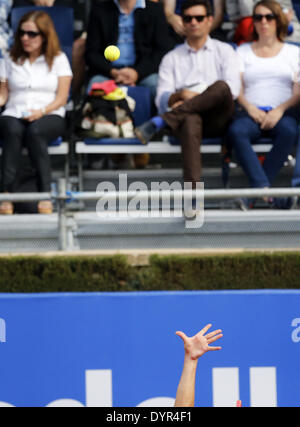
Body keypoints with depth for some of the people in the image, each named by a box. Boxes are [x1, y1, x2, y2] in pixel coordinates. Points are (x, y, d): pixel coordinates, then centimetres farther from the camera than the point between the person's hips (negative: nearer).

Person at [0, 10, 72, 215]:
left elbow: (61, 98, 4)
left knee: (35, 132, -38)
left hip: (49, 116, -1)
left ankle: (45, 195, -39)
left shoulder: (58, 59, 11)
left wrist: (42, 111, -15)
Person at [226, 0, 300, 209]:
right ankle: (263, 187, -47)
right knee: (236, 131, -36)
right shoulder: (243, 52, 22)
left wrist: (281, 110, -11)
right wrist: (249, 107, -10)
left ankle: (256, 191, -38)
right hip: (252, 111, 1)